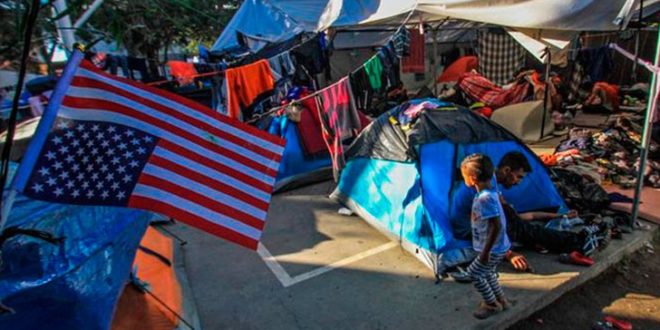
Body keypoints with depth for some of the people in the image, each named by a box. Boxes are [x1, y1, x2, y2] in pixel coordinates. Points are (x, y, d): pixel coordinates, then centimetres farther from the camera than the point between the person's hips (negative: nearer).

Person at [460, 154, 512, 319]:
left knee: (473, 272, 5)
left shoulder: (485, 198, -30)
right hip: (498, 247, 9)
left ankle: (492, 304, 22)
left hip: (494, 249, -9)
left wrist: (485, 252, -24)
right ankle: (499, 300, 40)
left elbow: (497, 226, -30)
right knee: (487, 272, 24)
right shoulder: (489, 192, 0)